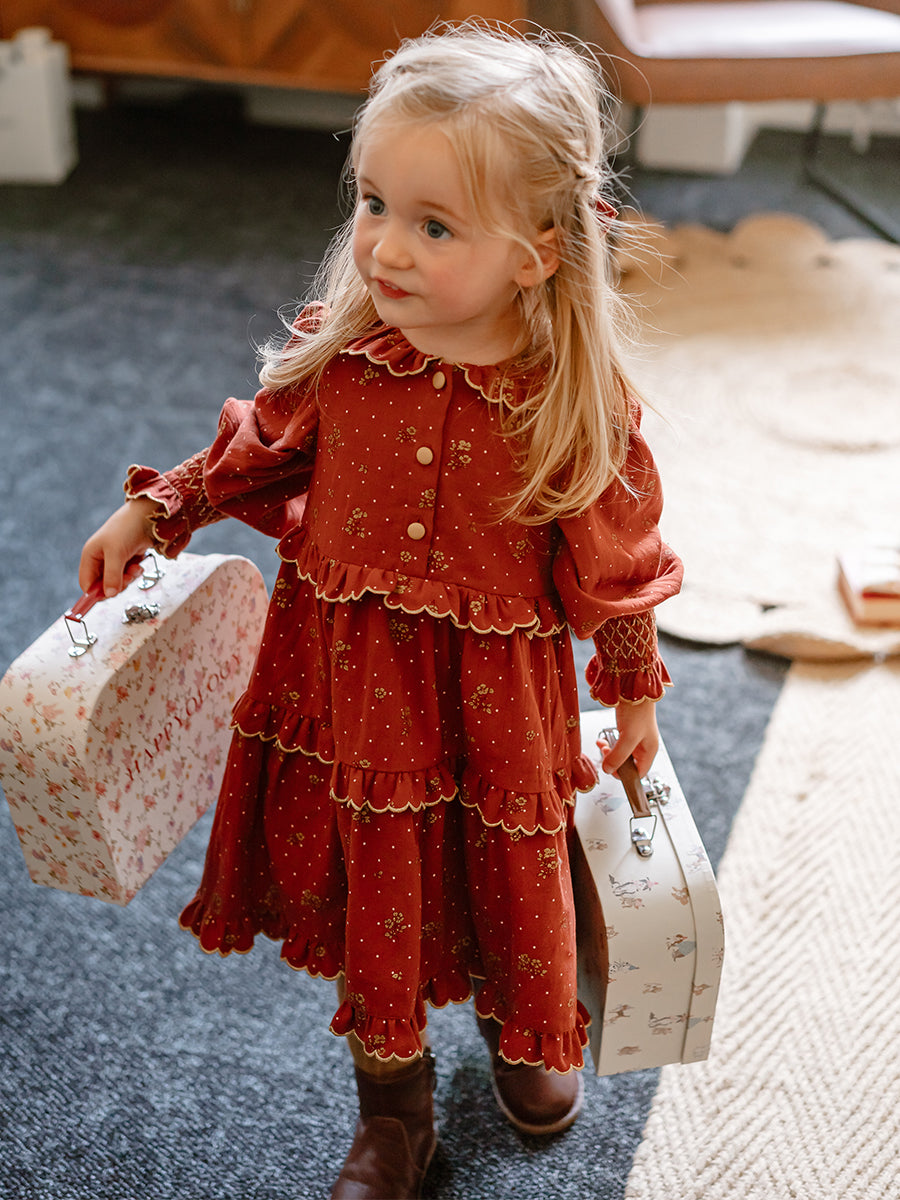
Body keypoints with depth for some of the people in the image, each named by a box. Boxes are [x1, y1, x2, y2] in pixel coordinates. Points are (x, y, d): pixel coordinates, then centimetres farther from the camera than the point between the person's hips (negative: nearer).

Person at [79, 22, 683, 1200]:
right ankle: (392, 1101, 42)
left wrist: (634, 693, 3)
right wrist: (153, 511, 2)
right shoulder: (335, 350, -12)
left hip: (495, 693, -2)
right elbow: (263, 449, 7)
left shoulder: (575, 398, -20)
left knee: (511, 873, 19)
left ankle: (523, 1024, 55)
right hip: (349, 678, 2)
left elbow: (616, 557, -7)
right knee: (371, 882, 16)